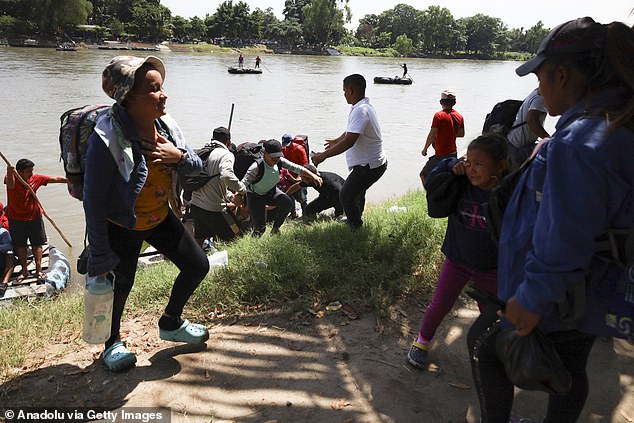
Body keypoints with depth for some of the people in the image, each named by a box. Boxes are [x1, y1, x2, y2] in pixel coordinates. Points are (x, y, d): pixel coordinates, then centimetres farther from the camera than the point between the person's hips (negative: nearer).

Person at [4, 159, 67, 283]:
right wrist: (10, 173, -59)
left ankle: (38, 270, 13)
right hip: (16, 219, -2)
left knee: (37, 244, 5)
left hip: (34, 217, 2)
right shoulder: (12, 178, -14)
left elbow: (55, 179, 1)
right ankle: (24, 270, 24)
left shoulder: (36, 178, -6)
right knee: (20, 245, 10)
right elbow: (11, 185, -38)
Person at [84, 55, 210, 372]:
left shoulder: (165, 125, -10)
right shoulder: (106, 140, -30)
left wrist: (179, 156, -23)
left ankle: (170, 323, 35)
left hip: (160, 217, 6)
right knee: (121, 284, 9)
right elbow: (94, 203, -24)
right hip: (121, 226, -6)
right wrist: (100, 257, -18)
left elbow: (196, 167, 2)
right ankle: (112, 342, 42)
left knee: (198, 266, 8)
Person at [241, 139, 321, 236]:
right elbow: (244, 183, -32)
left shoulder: (280, 161, -17)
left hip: (271, 192, 5)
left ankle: (275, 228, -3)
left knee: (287, 202, -27)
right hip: (255, 196, -4)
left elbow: (296, 168, -15)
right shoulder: (257, 167, -31)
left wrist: (313, 176, -22)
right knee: (260, 228, -13)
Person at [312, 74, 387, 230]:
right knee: (357, 190, 29)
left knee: (346, 195, -5)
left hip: (369, 166, -11)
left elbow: (349, 141, -33)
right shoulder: (365, 106, 9)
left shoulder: (360, 110, -26)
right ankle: (355, 219, 51)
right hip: (373, 162, 11)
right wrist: (336, 141, 41)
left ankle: (357, 230, 10)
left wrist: (323, 155, -28)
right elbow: (351, 131, 26)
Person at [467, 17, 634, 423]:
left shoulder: (576, 143, -32)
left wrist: (532, 300, -22)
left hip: (551, 301, -8)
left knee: (482, 345, 16)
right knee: (570, 373, 26)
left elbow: (562, 242, -32)